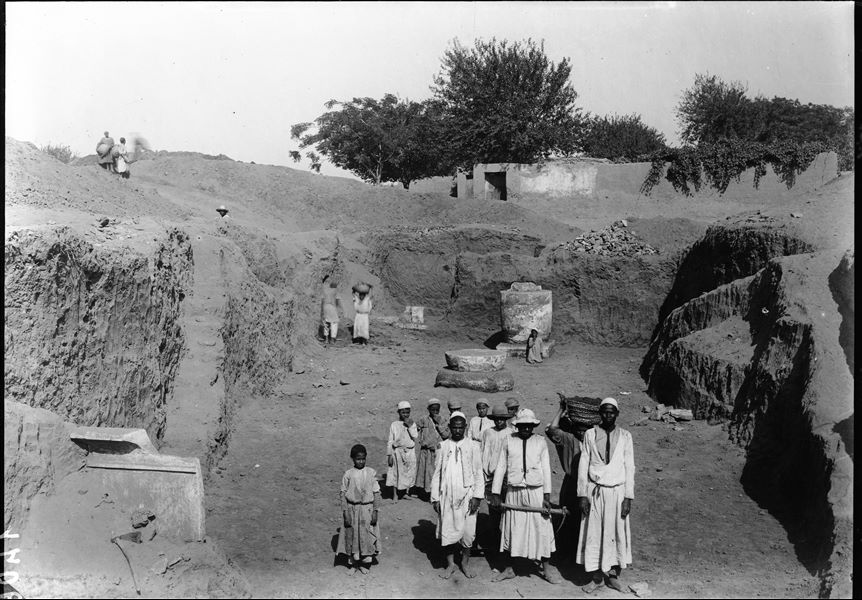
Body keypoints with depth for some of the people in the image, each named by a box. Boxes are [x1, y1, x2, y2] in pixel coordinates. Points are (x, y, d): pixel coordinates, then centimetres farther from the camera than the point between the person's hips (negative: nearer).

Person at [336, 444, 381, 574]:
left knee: (367, 535, 5)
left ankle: (364, 564, 23)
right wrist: (345, 513, -7)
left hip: (367, 509, 0)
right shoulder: (348, 474, -6)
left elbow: (376, 493, -1)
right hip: (352, 509, 0)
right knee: (352, 535, 8)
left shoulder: (371, 473, -4)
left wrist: (375, 512, -5)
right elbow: (343, 494, -3)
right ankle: (354, 564, 27)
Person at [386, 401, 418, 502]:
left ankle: (406, 493, 26)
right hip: (397, 451, -2)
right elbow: (390, 441, 0)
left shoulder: (412, 424, 5)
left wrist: (410, 426, -16)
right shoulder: (394, 425, -1)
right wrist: (389, 455, -4)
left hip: (409, 452, 2)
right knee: (396, 473, 1)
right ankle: (395, 494, 12)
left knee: (409, 473, 9)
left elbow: (415, 437, -8)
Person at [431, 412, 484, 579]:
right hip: (446, 496, 1)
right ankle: (450, 564, 18)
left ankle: (465, 563, 21)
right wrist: (435, 498, 4)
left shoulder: (473, 447, 1)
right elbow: (437, 473, 7)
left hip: (466, 496, -1)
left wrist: (477, 496, -6)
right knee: (447, 531, 3)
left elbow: (478, 473, 2)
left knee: (467, 531, 2)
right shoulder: (443, 446, 4)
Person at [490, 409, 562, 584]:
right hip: (514, 492, 1)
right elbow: (500, 467, 4)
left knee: (542, 529, 1)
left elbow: (546, 469, 2)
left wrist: (547, 496, -5)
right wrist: (495, 493, 1)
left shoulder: (540, 442, 3)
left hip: (536, 491, 0)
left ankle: (545, 568, 17)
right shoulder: (509, 441, 3)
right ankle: (509, 568, 20)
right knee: (512, 530, 6)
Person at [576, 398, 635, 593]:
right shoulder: (590, 435, 1)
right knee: (593, 533, 2)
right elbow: (583, 465, 1)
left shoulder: (625, 436, 3)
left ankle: (613, 575, 18)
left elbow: (629, 467, 2)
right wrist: (582, 494, -4)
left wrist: (628, 497, -4)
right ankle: (596, 577, 13)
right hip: (594, 491, 0)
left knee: (617, 533, 4)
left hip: (617, 491, 0)